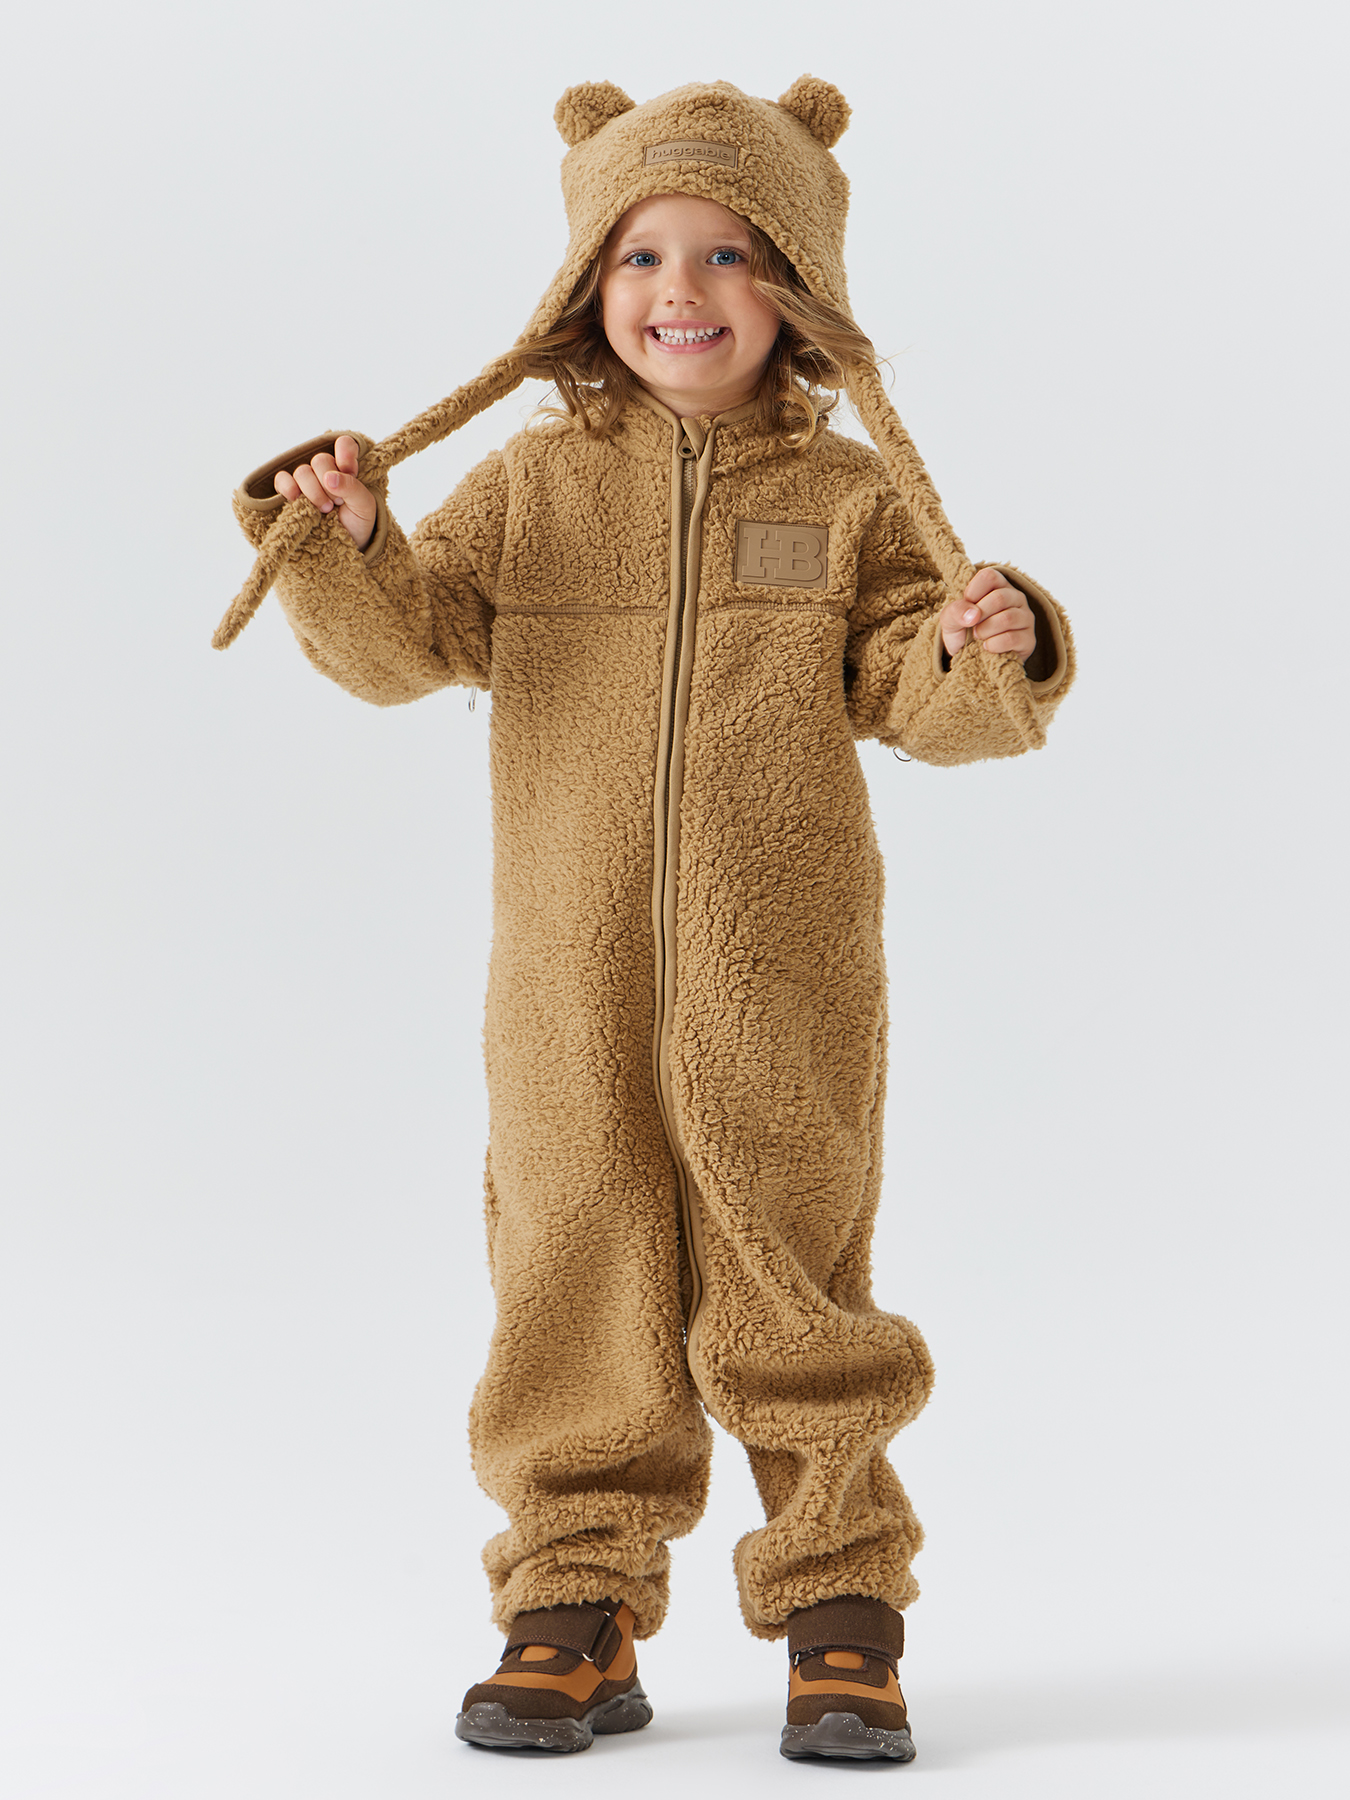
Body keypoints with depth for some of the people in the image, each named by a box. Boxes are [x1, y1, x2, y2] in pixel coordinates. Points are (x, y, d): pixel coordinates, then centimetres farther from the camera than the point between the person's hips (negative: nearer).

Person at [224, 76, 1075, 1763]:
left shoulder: (849, 497, 4)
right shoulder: (529, 486, 6)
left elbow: (913, 695, -1)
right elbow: (405, 642, -1)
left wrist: (986, 655, -22)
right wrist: (344, 548, -19)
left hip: (783, 991, -1)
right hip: (572, 995, 1)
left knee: (791, 1297, 6)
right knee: (576, 1294, 8)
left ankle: (841, 1611, 20)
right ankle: (576, 1613, 22)